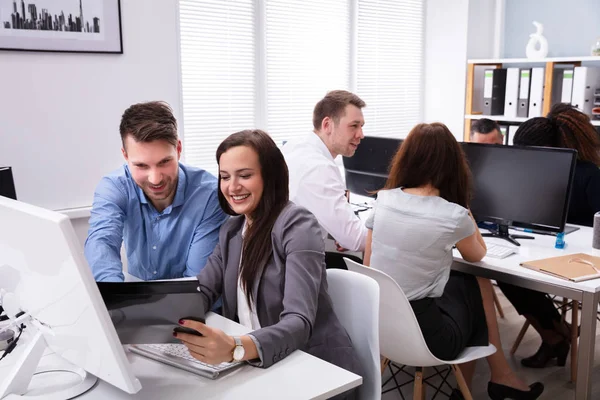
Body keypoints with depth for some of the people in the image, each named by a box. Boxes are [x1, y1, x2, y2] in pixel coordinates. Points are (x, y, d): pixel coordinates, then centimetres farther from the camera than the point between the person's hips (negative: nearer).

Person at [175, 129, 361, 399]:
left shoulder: (297, 226, -15)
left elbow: (299, 322, -25)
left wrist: (236, 348, -42)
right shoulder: (231, 230, 9)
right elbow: (202, 291, 0)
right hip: (257, 367, 6)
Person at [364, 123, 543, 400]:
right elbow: (478, 255, 8)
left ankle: (499, 376, 32)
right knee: (477, 285, 21)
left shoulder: (383, 200, -2)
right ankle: (499, 375, 36)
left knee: (461, 283, 23)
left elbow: (368, 265, 7)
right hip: (424, 336, -5)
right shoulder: (453, 215, -15)